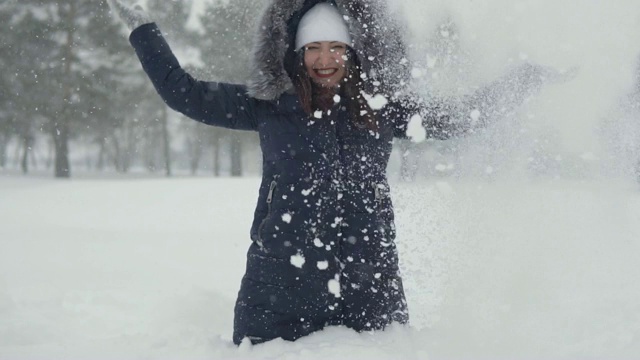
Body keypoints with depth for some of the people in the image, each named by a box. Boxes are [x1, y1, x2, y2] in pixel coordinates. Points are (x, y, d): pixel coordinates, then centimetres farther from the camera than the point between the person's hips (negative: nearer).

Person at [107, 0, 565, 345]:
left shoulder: (383, 110, 6)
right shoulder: (267, 106, 4)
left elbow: (455, 121, 20)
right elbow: (183, 93, 10)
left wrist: (515, 87, 15)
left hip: (368, 288, 1)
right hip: (280, 288, 0)